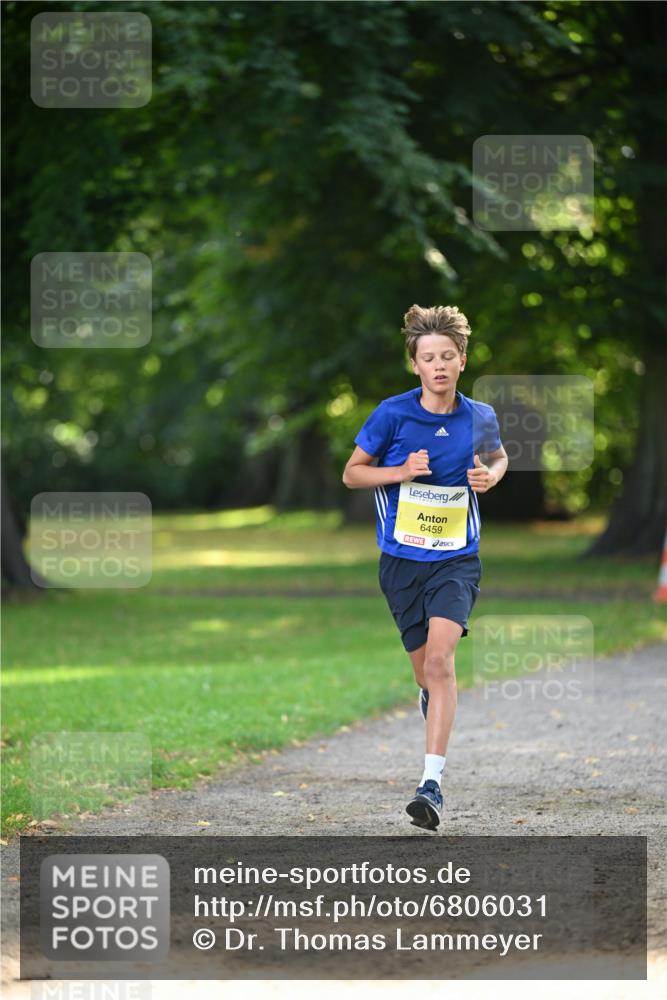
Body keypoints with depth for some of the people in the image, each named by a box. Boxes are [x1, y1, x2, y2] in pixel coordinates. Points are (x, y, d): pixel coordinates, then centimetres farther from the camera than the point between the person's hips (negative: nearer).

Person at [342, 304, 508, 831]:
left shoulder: (481, 417, -1)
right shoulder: (393, 413, -7)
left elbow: (497, 456, 21)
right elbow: (352, 472, 2)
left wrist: (491, 475, -2)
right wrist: (401, 471, -15)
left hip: (457, 559, -1)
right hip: (402, 560, 1)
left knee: (440, 657, -20)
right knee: (426, 667, 9)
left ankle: (432, 783, -24)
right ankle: (433, 698, 50)